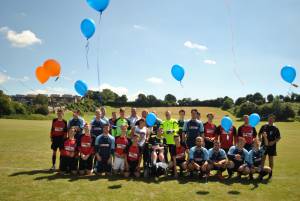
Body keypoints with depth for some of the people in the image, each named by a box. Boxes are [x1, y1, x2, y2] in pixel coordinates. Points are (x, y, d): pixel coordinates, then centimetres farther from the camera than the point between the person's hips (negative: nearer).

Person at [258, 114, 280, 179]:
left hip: (271, 146, -1)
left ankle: (270, 172, 18)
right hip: (264, 145, 2)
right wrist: (260, 139, -6)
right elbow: (259, 134, 11)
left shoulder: (275, 128, -3)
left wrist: (274, 142, -14)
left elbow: (279, 137, 0)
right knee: (262, 159, 7)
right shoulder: (264, 127, 2)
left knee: (271, 159, 7)